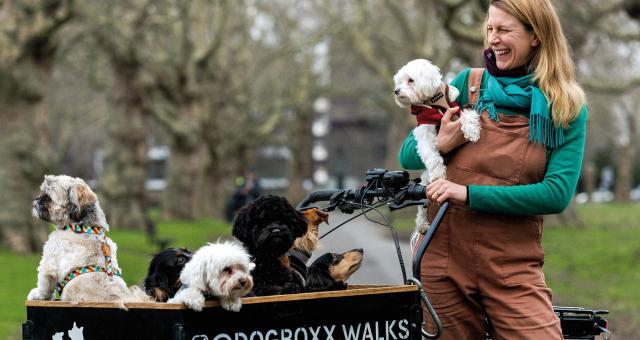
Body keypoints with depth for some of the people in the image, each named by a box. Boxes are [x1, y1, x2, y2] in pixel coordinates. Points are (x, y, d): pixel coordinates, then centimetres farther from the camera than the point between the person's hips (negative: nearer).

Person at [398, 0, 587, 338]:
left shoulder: (567, 110, 1)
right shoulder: (468, 83, 4)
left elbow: (557, 194, -10)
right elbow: (407, 156, 9)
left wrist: (469, 194, -16)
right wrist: (440, 145, -14)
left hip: (514, 269, -1)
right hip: (446, 258, 1)